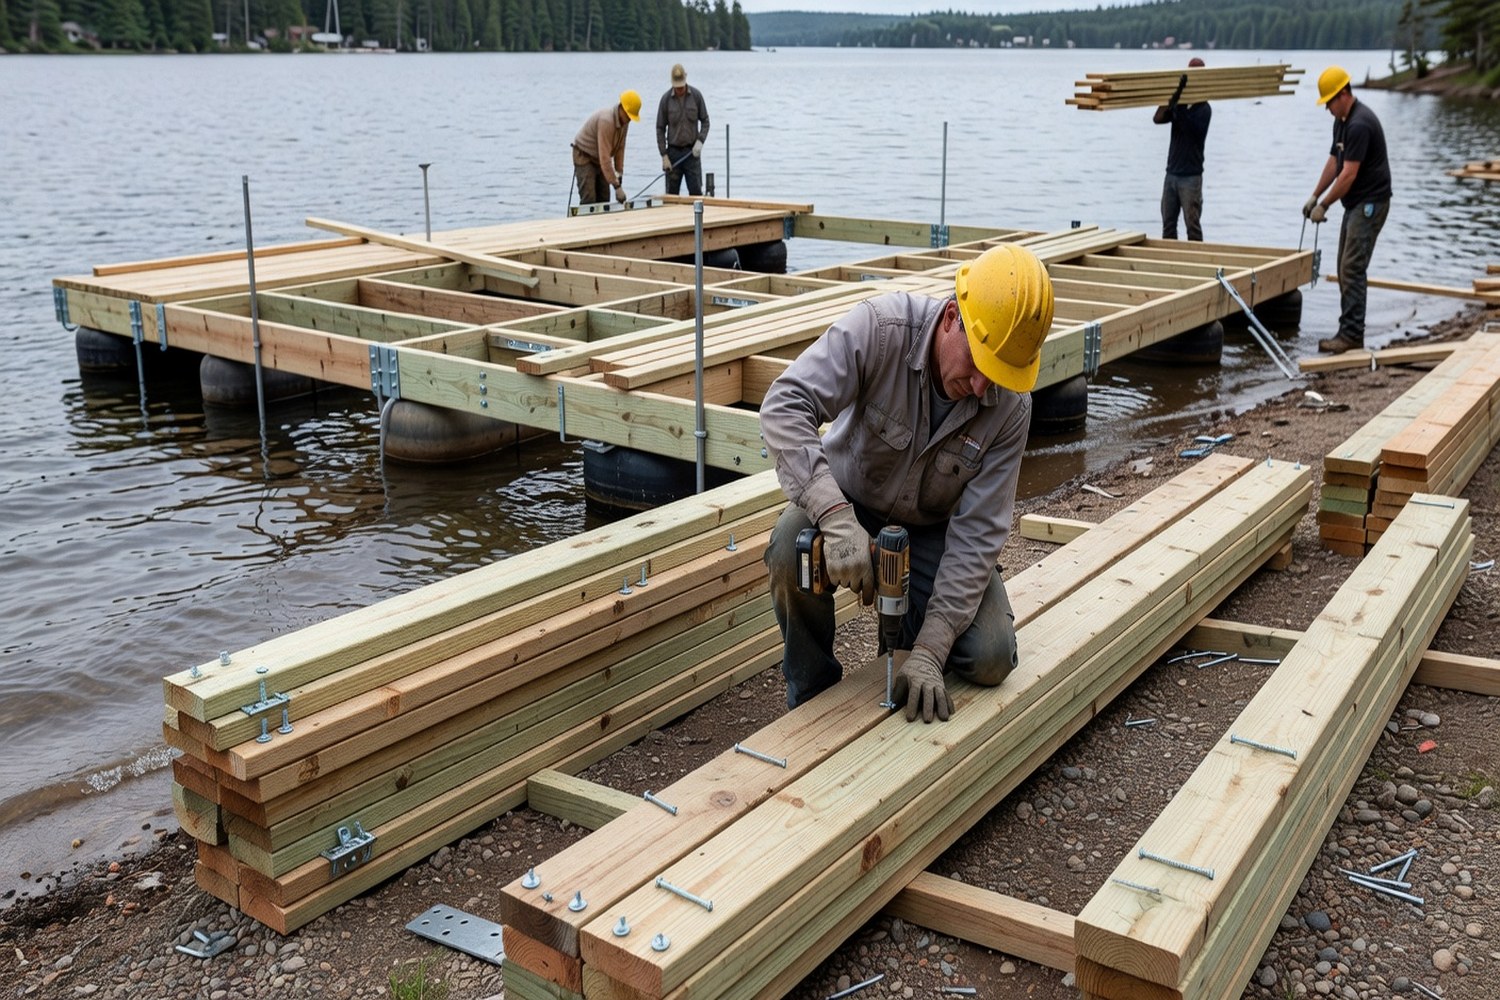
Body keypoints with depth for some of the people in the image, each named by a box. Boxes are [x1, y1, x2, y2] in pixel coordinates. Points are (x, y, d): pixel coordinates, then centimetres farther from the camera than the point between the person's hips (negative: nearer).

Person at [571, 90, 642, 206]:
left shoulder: (624, 120, -6)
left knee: (603, 199, 3)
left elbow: (620, 148, 1)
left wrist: (619, 175, -3)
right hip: (584, 156, -8)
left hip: (598, 158, 8)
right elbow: (605, 157, -35)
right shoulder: (606, 120, -32)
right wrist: (617, 186, -36)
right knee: (589, 199, -16)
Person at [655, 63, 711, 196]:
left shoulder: (696, 95, -2)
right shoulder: (666, 99, -3)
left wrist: (700, 141, -11)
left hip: (692, 151, 0)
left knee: (696, 190, -4)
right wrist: (664, 156, -6)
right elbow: (660, 129, 0)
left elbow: (705, 121, 6)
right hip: (673, 151, 0)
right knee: (672, 193, 2)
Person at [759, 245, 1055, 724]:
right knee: (790, 552, -35)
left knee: (991, 659, -17)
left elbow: (977, 532, -20)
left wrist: (929, 650, -27)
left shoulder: (1011, 404, -21)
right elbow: (784, 405, -38)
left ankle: (915, 625, 19)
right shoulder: (879, 329, -29)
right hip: (847, 501, -1)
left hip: (932, 527, 2)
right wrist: (837, 517, -51)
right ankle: (812, 698, -8)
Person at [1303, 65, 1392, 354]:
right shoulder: (1342, 121, 13)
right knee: (1345, 268, 10)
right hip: (1356, 204, 10)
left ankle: (1352, 334, -12)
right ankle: (1349, 331, 15)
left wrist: (1324, 205, -17)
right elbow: (1334, 162, 19)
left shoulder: (1360, 124, -20)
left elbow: (1349, 173, -22)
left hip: (1370, 203, -10)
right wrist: (1315, 196, 12)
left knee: (1352, 269, -13)